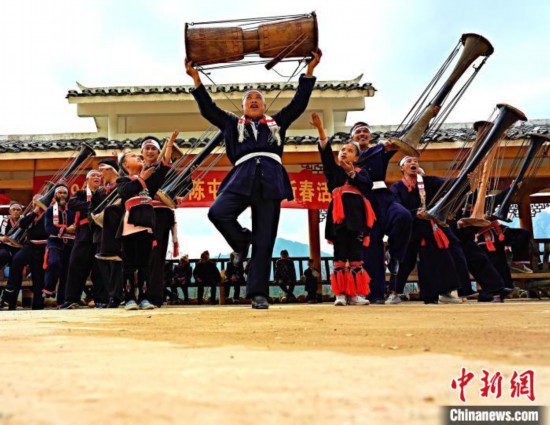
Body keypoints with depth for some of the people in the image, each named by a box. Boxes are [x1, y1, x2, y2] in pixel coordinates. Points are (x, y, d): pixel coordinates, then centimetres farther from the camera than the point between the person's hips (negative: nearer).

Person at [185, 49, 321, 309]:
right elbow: (208, 109, 21)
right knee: (217, 212, -28)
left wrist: (310, 70, 18)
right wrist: (196, 78, 15)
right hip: (243, 177, 0)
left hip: (271, 179, 0)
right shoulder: (233, 124, 26)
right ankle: (242, 242, 2)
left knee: (264, 241, -5)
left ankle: (258, 293, -1)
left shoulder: (276, 122, 28)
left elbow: (299, 103, 24)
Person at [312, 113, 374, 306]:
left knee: (356, 253, -2)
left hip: (357, 213, 1)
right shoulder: (333, 169, 20)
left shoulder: (361, 171, 21)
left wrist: (352, 173, -3)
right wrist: (320, 129, -11)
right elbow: (326, 153, 2)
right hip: (339, 212, -1)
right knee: (340, 253, -6)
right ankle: (340, 294, -8)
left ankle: (356, 294, -1)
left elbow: (368, 186, 3)